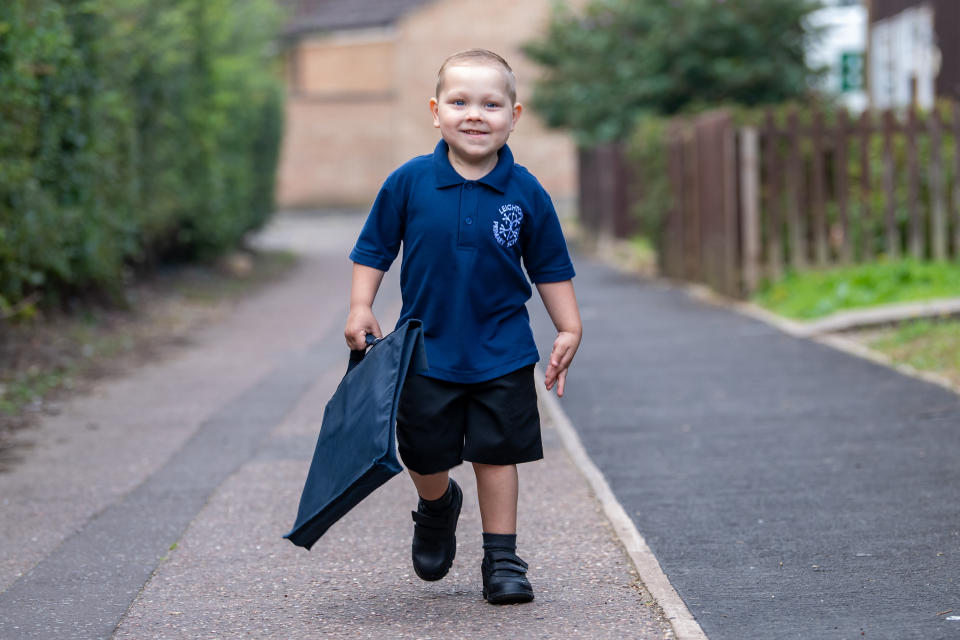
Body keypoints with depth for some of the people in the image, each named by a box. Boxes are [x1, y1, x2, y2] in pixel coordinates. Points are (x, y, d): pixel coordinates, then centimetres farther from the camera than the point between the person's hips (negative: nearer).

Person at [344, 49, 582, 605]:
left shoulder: (527, 193, -5)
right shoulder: (409, 182, -7)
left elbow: (551, 267, 5)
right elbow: (375, 248, 3)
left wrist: (570, 330, 2)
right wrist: (361, 309, -6)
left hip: (502, 354, 0)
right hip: (427, 350, 0)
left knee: (497, 453, 3)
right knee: (425, 456, 9)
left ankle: (502, 559, 15)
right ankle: (438, 507, 42)